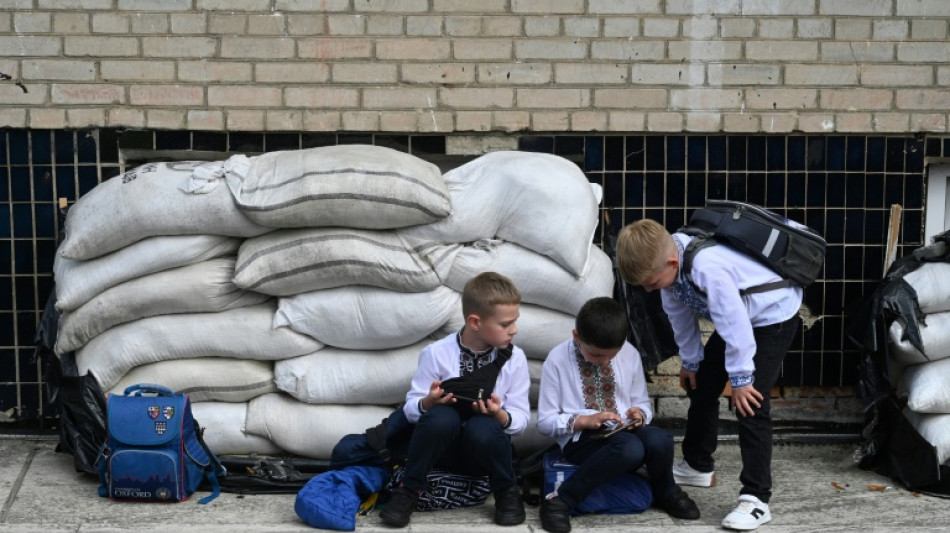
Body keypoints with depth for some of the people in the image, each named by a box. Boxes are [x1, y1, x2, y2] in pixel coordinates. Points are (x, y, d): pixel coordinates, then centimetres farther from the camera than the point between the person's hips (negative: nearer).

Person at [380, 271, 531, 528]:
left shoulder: (514, 358, -6)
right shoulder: (436, 353, -11)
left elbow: (521, 418, -5)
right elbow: (411, 408, -6)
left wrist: (499, 415, -27)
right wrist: (430, 402, -28)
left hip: (484, 447, 1)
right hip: (444, 446, -1)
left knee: (482, 427, -34)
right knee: (441, 416, -34)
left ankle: (507, 493, -5)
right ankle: (408, 491, -13)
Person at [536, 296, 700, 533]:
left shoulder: (630, 354, 3)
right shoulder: (557, 360, -8)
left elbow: (643, 404, 16)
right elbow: (545, 422, -4)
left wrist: (639, 414, -9)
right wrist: (584, 420, -20)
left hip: (624, 432, 4)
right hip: (581, 439, -4)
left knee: (659, 439, -30)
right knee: (630, 447, -37)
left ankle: (665, 493, 3)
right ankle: (561, 499, -24)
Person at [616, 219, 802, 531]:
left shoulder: (708, 267, -41)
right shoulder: (667, 262, -14)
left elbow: (734, 323, -34)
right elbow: (680, 316, 2)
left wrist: (740, 379, -24)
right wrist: (690, 361, 12)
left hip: (773, 315, -9)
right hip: (736, 318, 9)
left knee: (750, 403, -18)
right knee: (701, 386, 15)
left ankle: (756, 499, -13)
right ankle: (698, 465, 35)